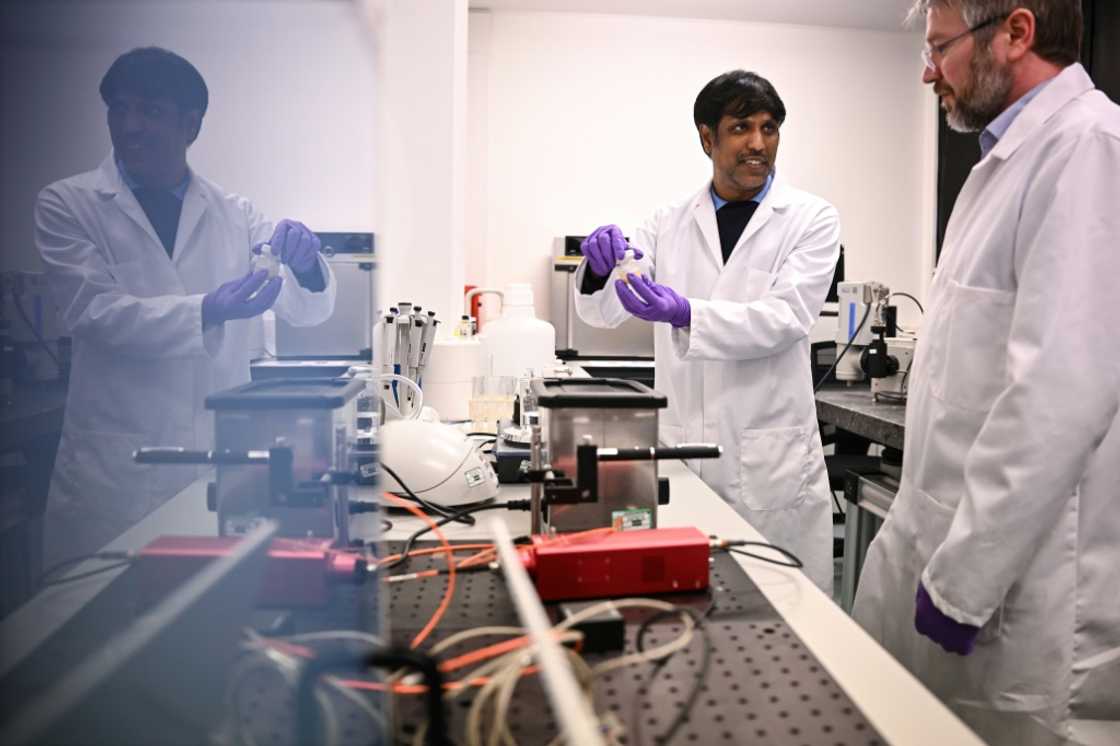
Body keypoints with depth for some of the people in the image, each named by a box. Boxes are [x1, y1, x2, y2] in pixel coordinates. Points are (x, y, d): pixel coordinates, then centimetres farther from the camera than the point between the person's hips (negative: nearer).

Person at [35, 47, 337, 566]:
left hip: (222, 459, 2)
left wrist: (304, 265, -19)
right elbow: (93, 311, -10)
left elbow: (308, 309, 4)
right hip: (114, 465, -1)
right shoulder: (67, 205, 3)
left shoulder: (233, 215, 8)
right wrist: (208, 312, -25)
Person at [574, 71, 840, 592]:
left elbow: (785, 316, -13)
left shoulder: (811, 219, 1)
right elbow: (603, 311, 1)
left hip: (772, 456, -2)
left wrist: (686, 314, -28)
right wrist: (600, 268, -22)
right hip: (682, 450, 2)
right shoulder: (669, 224, 8)